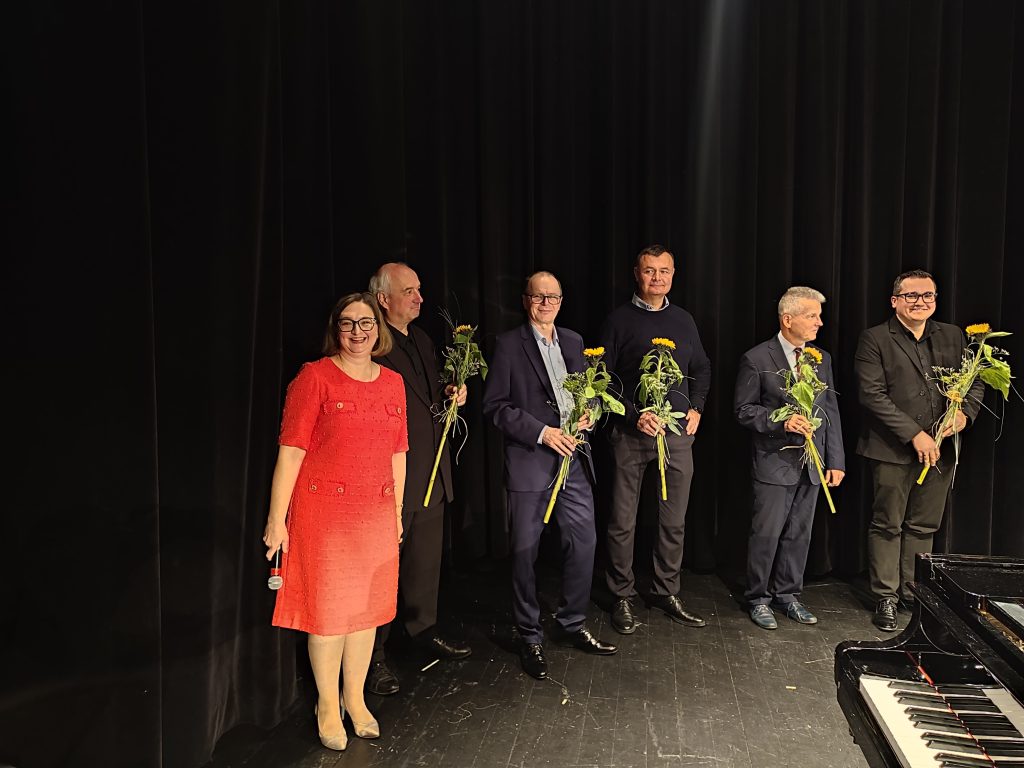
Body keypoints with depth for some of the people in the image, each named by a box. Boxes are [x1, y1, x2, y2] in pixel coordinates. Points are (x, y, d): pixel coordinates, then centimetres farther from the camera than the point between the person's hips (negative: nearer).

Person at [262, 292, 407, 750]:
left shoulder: (393, 383, 7)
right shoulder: (314, 377, -7)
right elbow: (290, 451, -10)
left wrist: (397, 512, 14)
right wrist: (277, 519, -12)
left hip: (375, 512, 5)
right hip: (323, 510, -4)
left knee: (367, 606, 14)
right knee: (327, 608, 6)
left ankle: (355, 698, 33)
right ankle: (328, 705, 27)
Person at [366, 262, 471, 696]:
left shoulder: (421, 340, 14)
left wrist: (450, 395, 5)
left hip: (431, 472, 9)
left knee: (427, 559, 20)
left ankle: (423, 629, 38)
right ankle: (373, 656, 17)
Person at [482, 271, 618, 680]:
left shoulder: (573, 341, 12)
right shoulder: (509, 344, -5)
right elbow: (495, 405, -9)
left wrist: (588, 412, -2)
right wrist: (541, 432, -16)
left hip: (573, 457, 5)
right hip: (529, 461, -5)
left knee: (583, 541, 10)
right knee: (525, 551, 4)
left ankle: (572, 625, 29)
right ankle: (530, 638, 21)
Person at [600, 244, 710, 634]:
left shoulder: (684, 320, 12)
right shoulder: (619, 320, -2)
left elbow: (702, 369, 22)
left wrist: (697, 409, 8)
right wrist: (633, 415, -14)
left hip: (678, 433, 4)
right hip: (631, 434, -4)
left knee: (674, 521, 11)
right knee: (623, 522, 3)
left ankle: (666, 592, 27)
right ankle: (622, 597, 19)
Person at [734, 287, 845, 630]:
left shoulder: (822, 358, 9)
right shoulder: (756, 359, -8)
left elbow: (831, 412, 9)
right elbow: (744, 409, -7)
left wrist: (836, 461, 5)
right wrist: (781, 421, -22)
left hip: (811, 463, 5)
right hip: (774, 462, -5)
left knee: (799, 534, 13)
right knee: (766, 534, 1)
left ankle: (788, 594, 28)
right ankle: (758, 599, 18)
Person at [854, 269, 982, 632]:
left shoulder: (953, 337, 11)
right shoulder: (875, 340, -5)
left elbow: (975, 381, 15)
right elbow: (872, 395, -12)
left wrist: (965, 412, -7)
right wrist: (915, 435, -16)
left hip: (939, 451, 5)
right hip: (894, 451, -4)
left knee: (923, 527, 13)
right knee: (888, 526, 5)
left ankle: (914, 591, 27)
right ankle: (885, 598, 17)